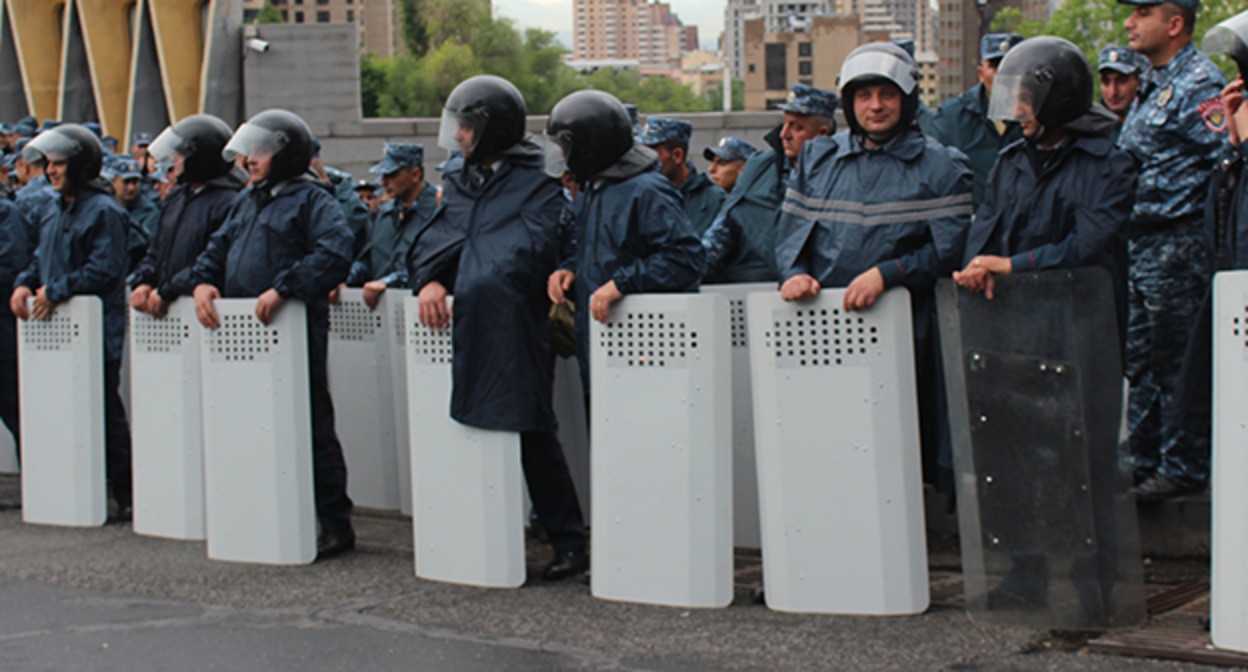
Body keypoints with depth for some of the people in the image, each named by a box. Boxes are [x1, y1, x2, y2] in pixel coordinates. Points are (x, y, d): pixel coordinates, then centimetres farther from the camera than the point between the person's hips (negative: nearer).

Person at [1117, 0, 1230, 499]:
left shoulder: (1199, 86, -14)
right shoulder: (1152, 85, 16)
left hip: (1176, 247, -10)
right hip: (1138, 247, 10)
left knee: (1176, 363, -2)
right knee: (1138, 360, 14)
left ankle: (1184, 468, 8)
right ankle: (1143, 459, 24)